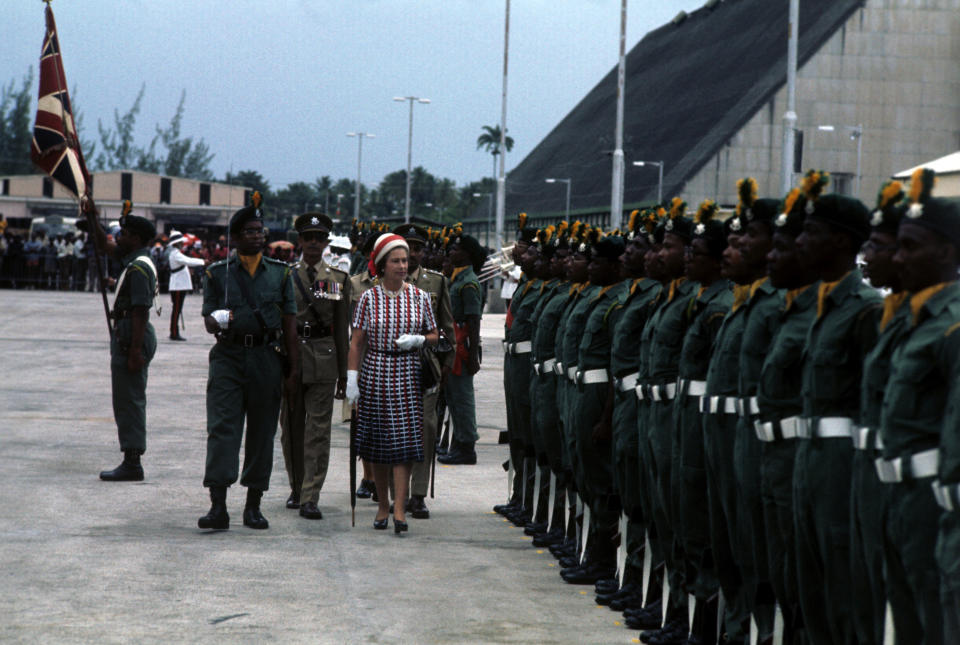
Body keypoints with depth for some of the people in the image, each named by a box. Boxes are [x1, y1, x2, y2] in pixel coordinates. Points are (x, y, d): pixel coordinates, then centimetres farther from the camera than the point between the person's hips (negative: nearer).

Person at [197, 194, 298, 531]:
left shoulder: (280, 272, 10)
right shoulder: (217, 273, 8)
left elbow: (290, 323, 8)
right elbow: (209, 322, 7)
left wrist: (293, 368, 2)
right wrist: (219, 320, -17)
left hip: (267, 358, 1)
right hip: (228, 356, -1)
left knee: (262, 432, 5)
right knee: (221, 428, -11)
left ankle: (253, 506, 14)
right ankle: (218, 506, -14)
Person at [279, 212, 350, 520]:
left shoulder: (339, 280, 7)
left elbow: (342, 329, 8)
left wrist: (343, 373, 6)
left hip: (324, 359, -1)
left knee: (318, 429, -6)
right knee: (291, 428, 8)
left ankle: (310, 498, -8)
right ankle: (296, 489, 24)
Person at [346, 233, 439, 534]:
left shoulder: (419, 297, 4)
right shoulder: (369, 298, 1)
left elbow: (434, 336, 11)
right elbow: (356, 342, 2)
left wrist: (417, 340, -10)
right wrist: (351, 378, -5)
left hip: (407, 375, 0)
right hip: (375, 373, 0)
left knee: (404, 439, -8)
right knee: (378, 441, 5)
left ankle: (399, 507, -9)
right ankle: (382, 504, 17)